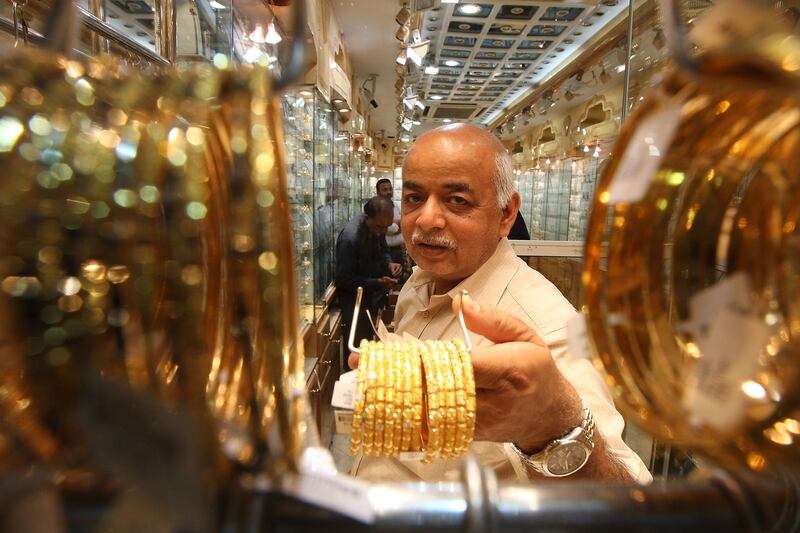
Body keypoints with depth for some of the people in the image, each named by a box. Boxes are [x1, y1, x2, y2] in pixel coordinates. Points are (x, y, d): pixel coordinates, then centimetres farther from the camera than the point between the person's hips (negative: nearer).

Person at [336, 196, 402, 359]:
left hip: (373, 290, 7)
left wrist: (389, 263, -11)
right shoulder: (350, 237, -30)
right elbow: (344, 280, -23)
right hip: (354, 295, -6)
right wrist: (377, 283, -29)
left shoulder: (376, 226, -9)